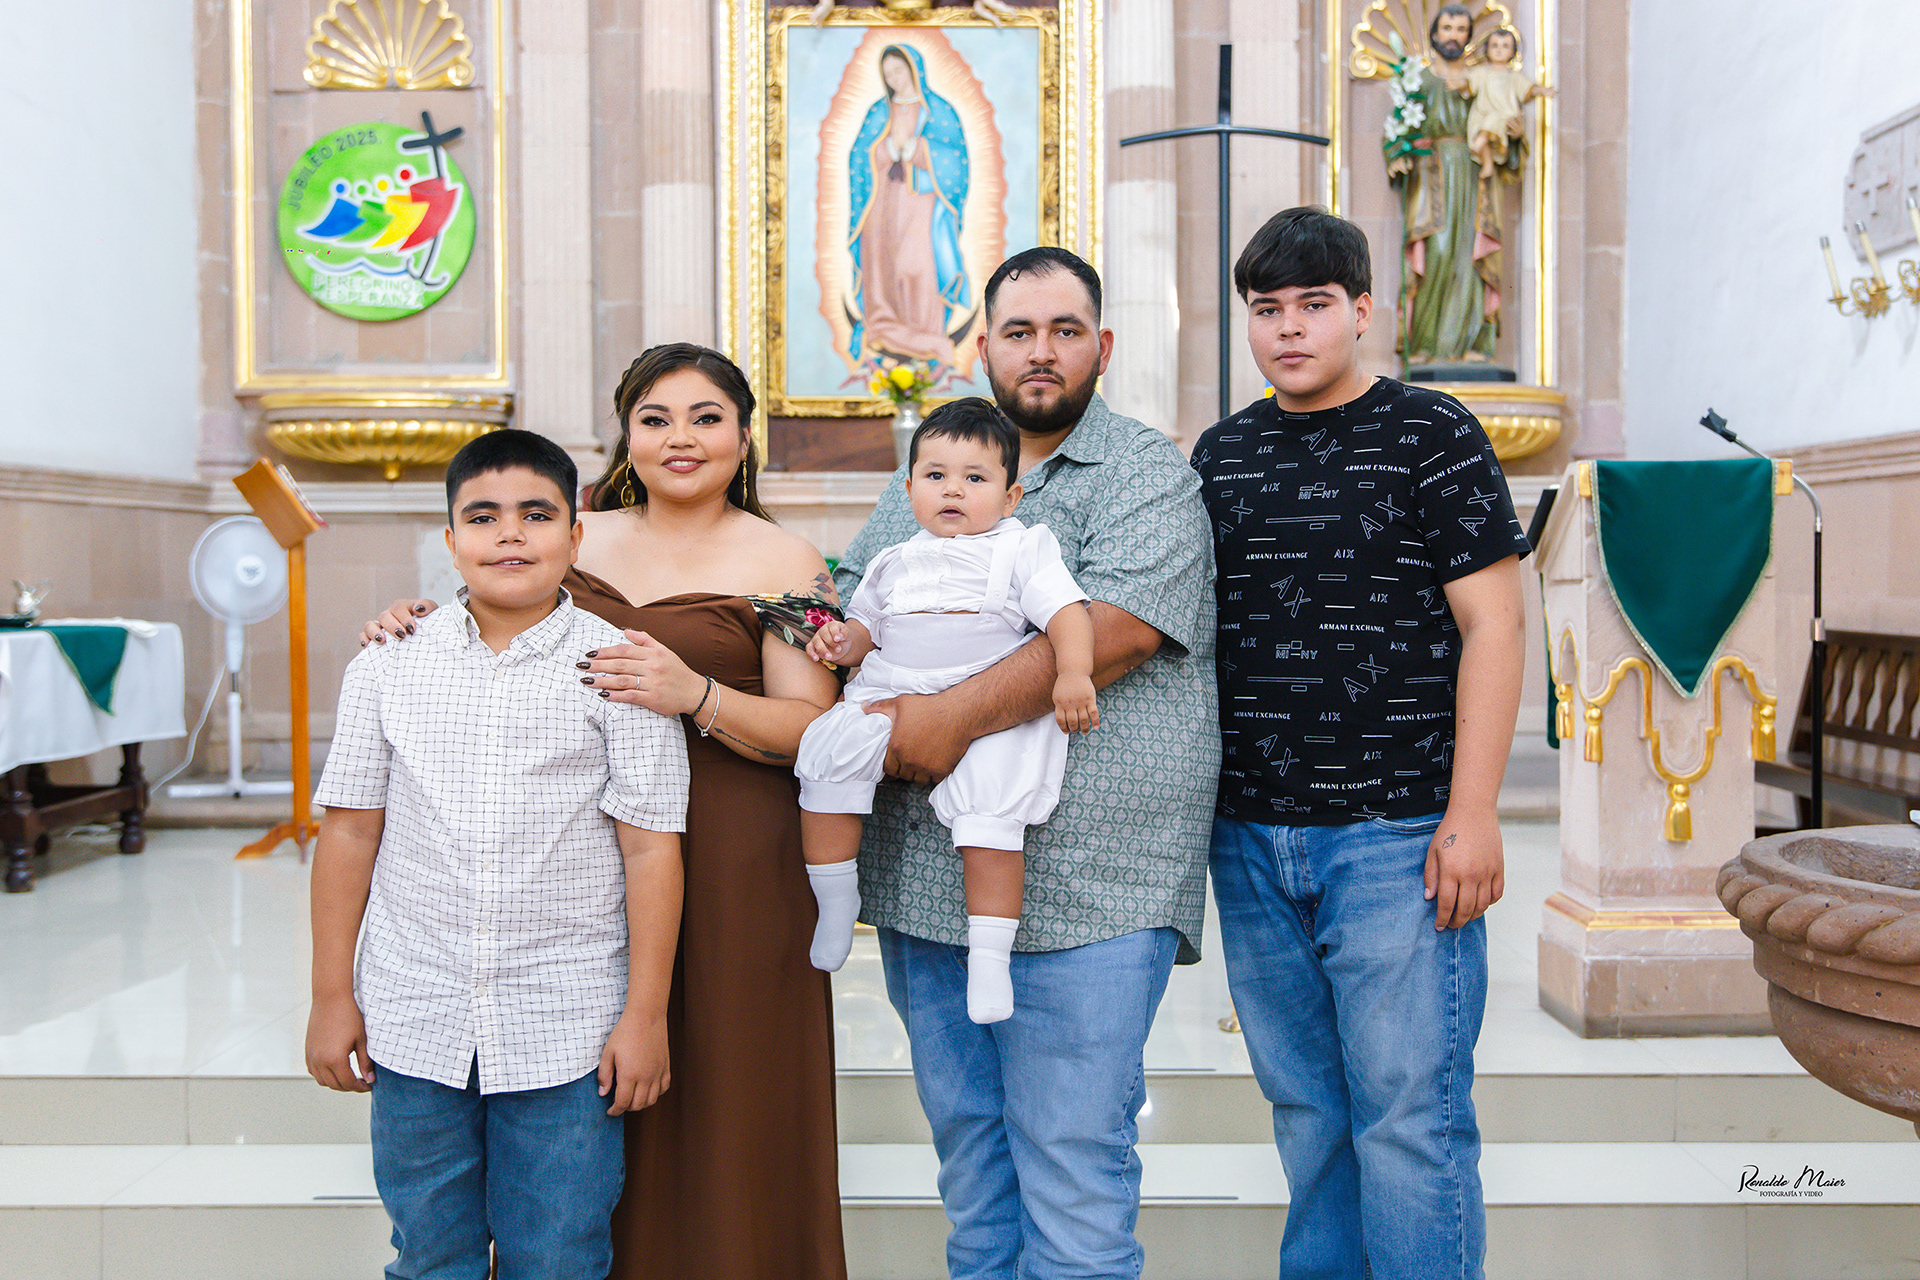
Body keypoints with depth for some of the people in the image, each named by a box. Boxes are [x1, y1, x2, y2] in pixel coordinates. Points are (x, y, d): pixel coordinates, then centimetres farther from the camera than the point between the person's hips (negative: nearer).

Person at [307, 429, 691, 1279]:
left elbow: (650, 847, -6)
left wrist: (647, 1015, -7)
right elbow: (350, 831, 7)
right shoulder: (390, 666, 3)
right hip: (415, 1022, 2)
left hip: (566, 1029, -2)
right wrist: (331, 995, 7)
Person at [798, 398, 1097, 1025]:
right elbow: (866, 624, 29)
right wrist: (842, 639, 6)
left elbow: (1065, 612, -2)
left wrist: (1074, 673, -19)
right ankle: (835, 903, -6)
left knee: (991, 808, -25)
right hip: (889, 694, 4)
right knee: (826, 750, -21)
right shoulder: (894, 562, 22)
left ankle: (990, 955, -16)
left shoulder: (1023, 547, 9)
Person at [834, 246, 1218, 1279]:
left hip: (1084, 887, -6)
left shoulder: (1147, 478, -2)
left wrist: (950, 718, -21)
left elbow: (1115, 631, -18)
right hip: (924, 878, 6)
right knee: (967, 1149, 17)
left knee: (1072, 1168, -2)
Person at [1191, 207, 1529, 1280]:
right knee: (1306, 1110, 15)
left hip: (1397, 836, -5)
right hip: (1250, 837, 5)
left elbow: (1493, 625, -7)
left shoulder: (1432, 434, -2)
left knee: (1409, 1119, 0)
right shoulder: (1221, 455, 12)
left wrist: (1472, 813, -13)